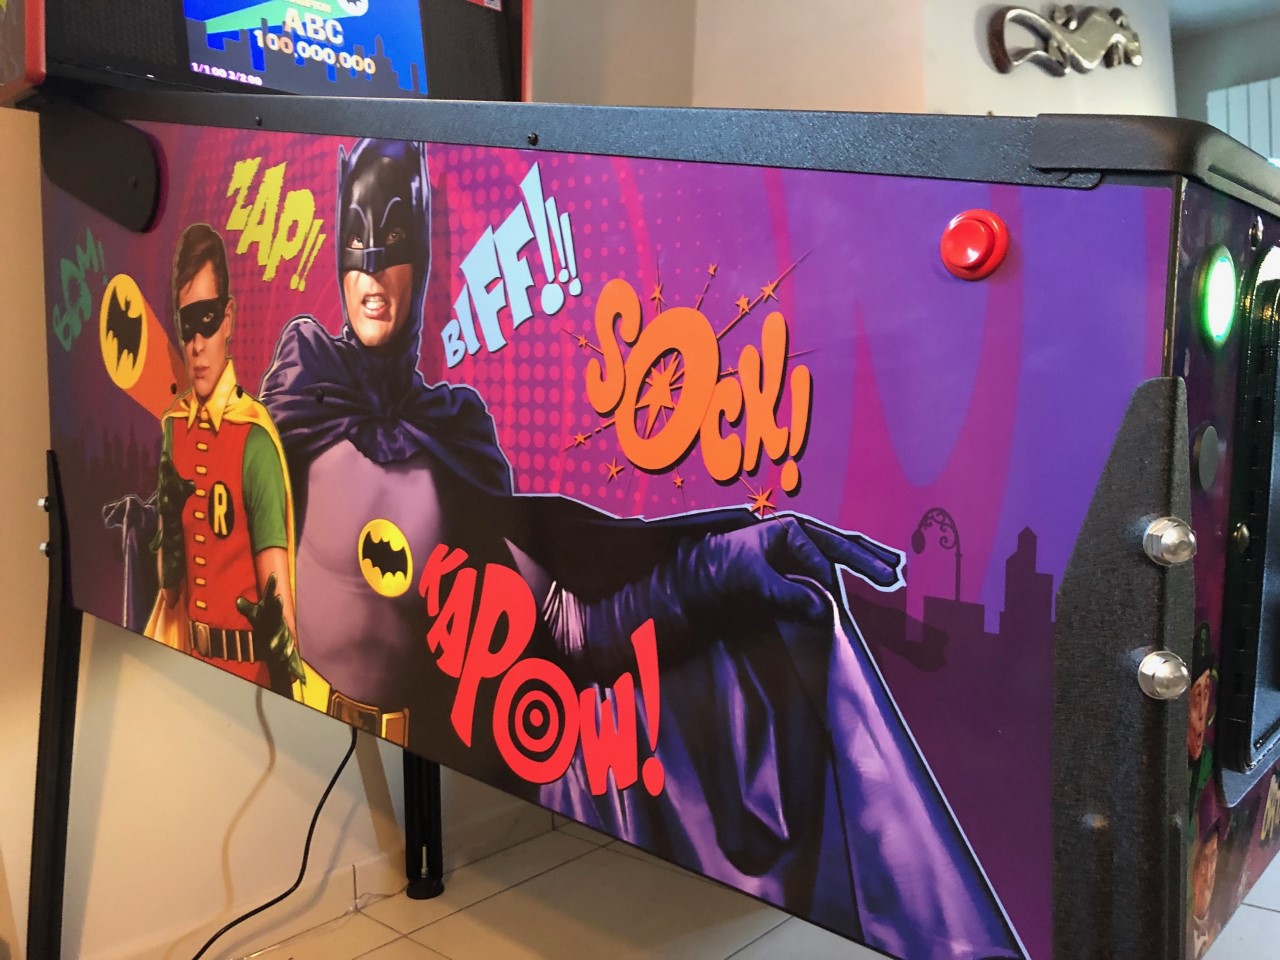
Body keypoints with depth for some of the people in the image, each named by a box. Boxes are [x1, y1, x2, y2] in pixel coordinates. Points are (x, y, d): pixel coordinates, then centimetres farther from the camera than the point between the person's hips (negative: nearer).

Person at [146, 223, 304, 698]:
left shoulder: (255, 438, -17)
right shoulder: (172, 426, 3)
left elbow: (276, 578, -22)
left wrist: (285, 655, -37)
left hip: (245, 663, -6)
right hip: (184, 654, 6)